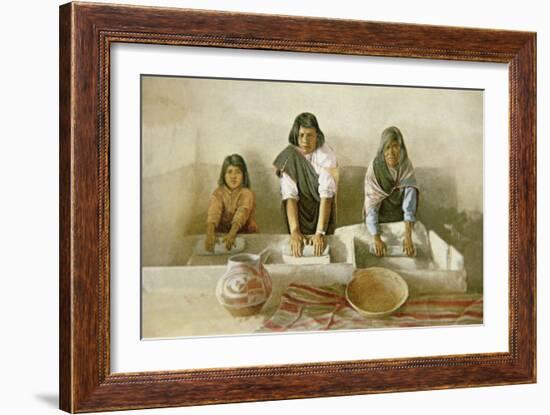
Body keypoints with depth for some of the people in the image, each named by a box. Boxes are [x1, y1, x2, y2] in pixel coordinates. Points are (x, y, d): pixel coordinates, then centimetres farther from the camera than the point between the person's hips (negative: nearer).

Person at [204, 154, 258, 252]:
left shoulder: (247, 194, -8)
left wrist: (232, 234, -46)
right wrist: (210, 234, -41)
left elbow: (242, 214, -27)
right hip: (222, 236, 2)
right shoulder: (218, 194, -2)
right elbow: (213, 213, -21)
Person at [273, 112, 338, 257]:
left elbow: (326, 194, -28)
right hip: (299, 211, 1)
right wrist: (294, 231, -35)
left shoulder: (326, 154, -20)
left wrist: (320, 233, -36)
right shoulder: (289, 156, -16)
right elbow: (289, 195, -24)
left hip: (321, 210, -1)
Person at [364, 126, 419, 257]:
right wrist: (376, 239, -35)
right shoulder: (375, 167, -20)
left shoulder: (407, 166, -14)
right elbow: (371, 204, -24)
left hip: (400, 220, 2)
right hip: (380, 220, -2)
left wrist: (408, 237, -32)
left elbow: (409, 202, -21)